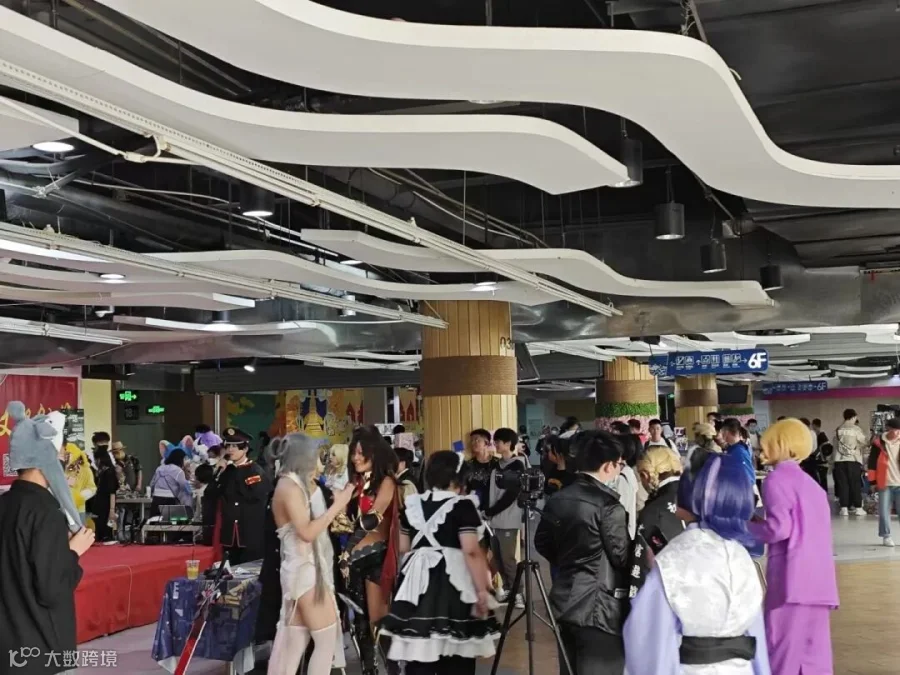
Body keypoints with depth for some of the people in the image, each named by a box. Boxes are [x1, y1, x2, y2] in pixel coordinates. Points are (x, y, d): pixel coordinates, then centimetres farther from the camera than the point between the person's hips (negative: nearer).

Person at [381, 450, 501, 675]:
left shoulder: (413, 505, 9)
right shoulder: (462, 506, -7)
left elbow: (403, 548, 15)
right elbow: (472, 552, -14)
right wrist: (482, 591, -11)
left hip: (418, 583, 5)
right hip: (454, 585, -5)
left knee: (418, 652, 5)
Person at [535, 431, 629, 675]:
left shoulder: (557, 500, 4)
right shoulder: (608, 505, -17)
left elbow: (542, 543, 13)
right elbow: (622, 556, -12)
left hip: (566, 600, 8)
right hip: (599, 606, -8)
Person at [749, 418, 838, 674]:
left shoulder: (777, 479, -5)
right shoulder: (809, 482, 18)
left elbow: (779, 528, -15)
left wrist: (747, 527, 2)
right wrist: (761, 523, 20)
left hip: (793, 577, -8)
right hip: (818, 578, 8)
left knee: (784, 654, -3)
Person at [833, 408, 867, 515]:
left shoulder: (838, 430, 6)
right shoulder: (856, 429, -3)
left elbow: (834, 445, 9)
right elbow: (864, 443, 0)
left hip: (840, 460, 2)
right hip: (854, 460, -2)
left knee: (842, 484, 4)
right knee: (855, 484, 4)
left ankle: (844, 507, 1)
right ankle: (857, 507, 6)